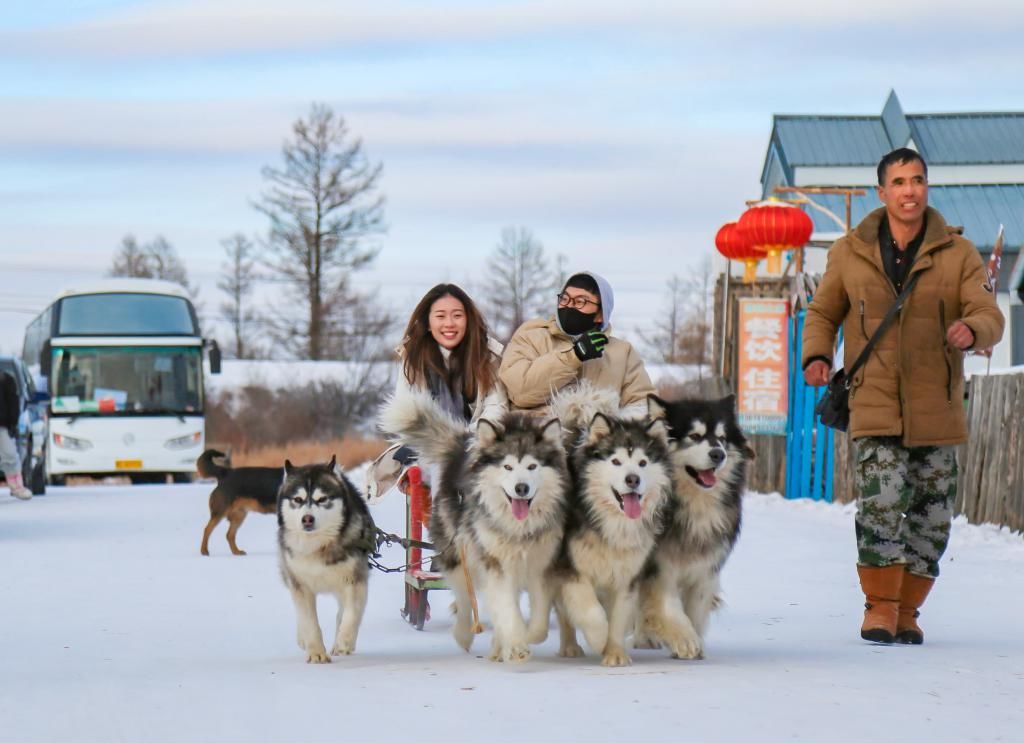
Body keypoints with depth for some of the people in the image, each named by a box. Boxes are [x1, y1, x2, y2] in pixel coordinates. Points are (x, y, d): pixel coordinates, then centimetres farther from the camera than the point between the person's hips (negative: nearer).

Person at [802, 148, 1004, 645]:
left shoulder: (957, 253, 5)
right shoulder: (850, 253, 7)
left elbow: (989, 315, -3)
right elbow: (823, 313, 17)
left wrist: (971, 331, -27)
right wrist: (817, 357, -2)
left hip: (937, 408, 2)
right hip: (874, 404, -1)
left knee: (931, 515, 5)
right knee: (881, 501, -17)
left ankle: (907, 610, 19)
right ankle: (880, 606, -5)